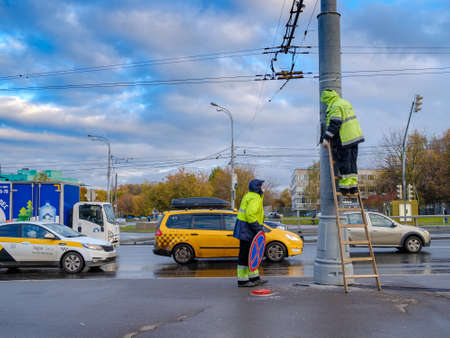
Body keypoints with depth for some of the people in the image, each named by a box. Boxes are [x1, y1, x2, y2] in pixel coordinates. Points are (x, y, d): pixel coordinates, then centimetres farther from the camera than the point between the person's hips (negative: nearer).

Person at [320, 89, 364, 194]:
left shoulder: (335, 107, -13)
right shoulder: (345, 103, 17)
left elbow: (334, 124, -21)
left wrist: (326, 138, -19)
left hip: (344, 140, -9)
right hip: (354, 137, 9)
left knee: (344, 163, -3)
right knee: (352, 163, 11)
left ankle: (345, 186, -1)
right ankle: (353, 185, 13)